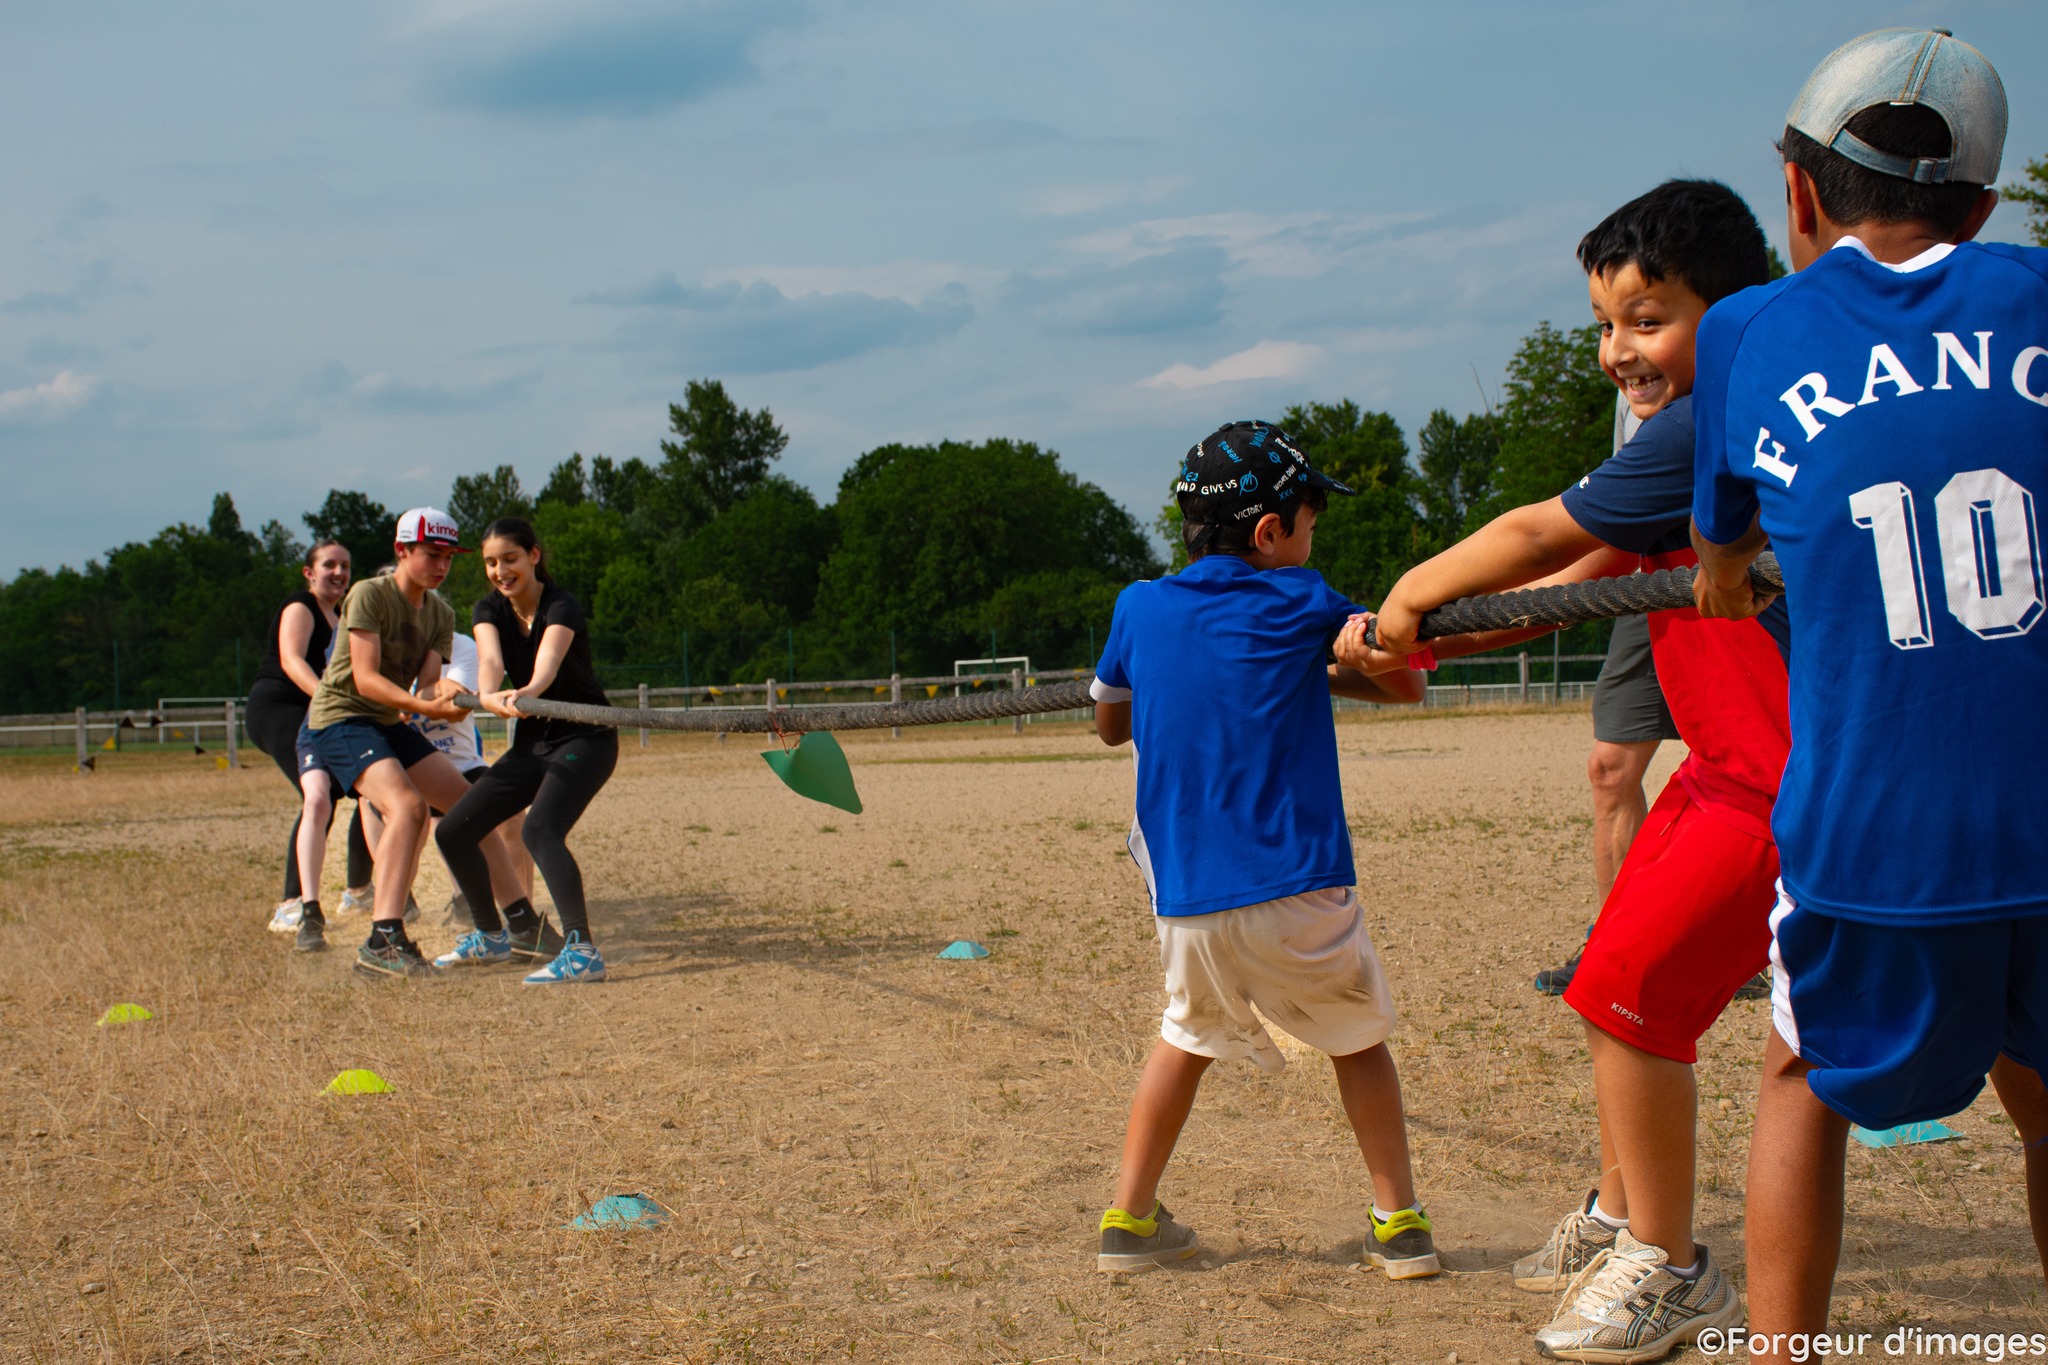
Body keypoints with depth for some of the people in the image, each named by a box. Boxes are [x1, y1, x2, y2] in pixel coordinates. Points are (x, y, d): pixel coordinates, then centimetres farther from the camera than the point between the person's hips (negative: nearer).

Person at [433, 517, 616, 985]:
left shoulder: (561, 607, -18)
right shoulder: (489, 611, -1)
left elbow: (548, 660, -39)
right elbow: (490, 658, -22)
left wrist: (527, 693, -62)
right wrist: (488, 695, -46)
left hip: (586, 739, -7)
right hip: (532, 744, 7)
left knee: (540, 830, -31)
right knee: (454, 832, 5)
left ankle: (582, 951, -38)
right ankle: (492, 937, 23)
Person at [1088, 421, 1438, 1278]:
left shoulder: (1140, 609, 7)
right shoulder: (1300, 603, -2)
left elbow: (1109, 725, 22)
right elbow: (1405, 683, 6)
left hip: (1185, 901, 3)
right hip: (1298, 890, -3)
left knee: (1188, 1036, 25)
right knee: (1360, 1040, 18)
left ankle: (1129, 1217, 22)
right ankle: (1400, 1222, 19)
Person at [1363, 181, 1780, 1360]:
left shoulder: (1709, 431, -20)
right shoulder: (1703, 439, 12)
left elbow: (1537, 537, -15)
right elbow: (1576, 583, 15)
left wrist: (1412, 595, -1)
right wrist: (1419, 640, 10)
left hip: (1782, 784, -10)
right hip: (1731, 766, 10)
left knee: (1632, 996, -7)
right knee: (1623, 987, 17)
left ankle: (1670, 1268, 8)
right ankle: (1621, 1216, 34)